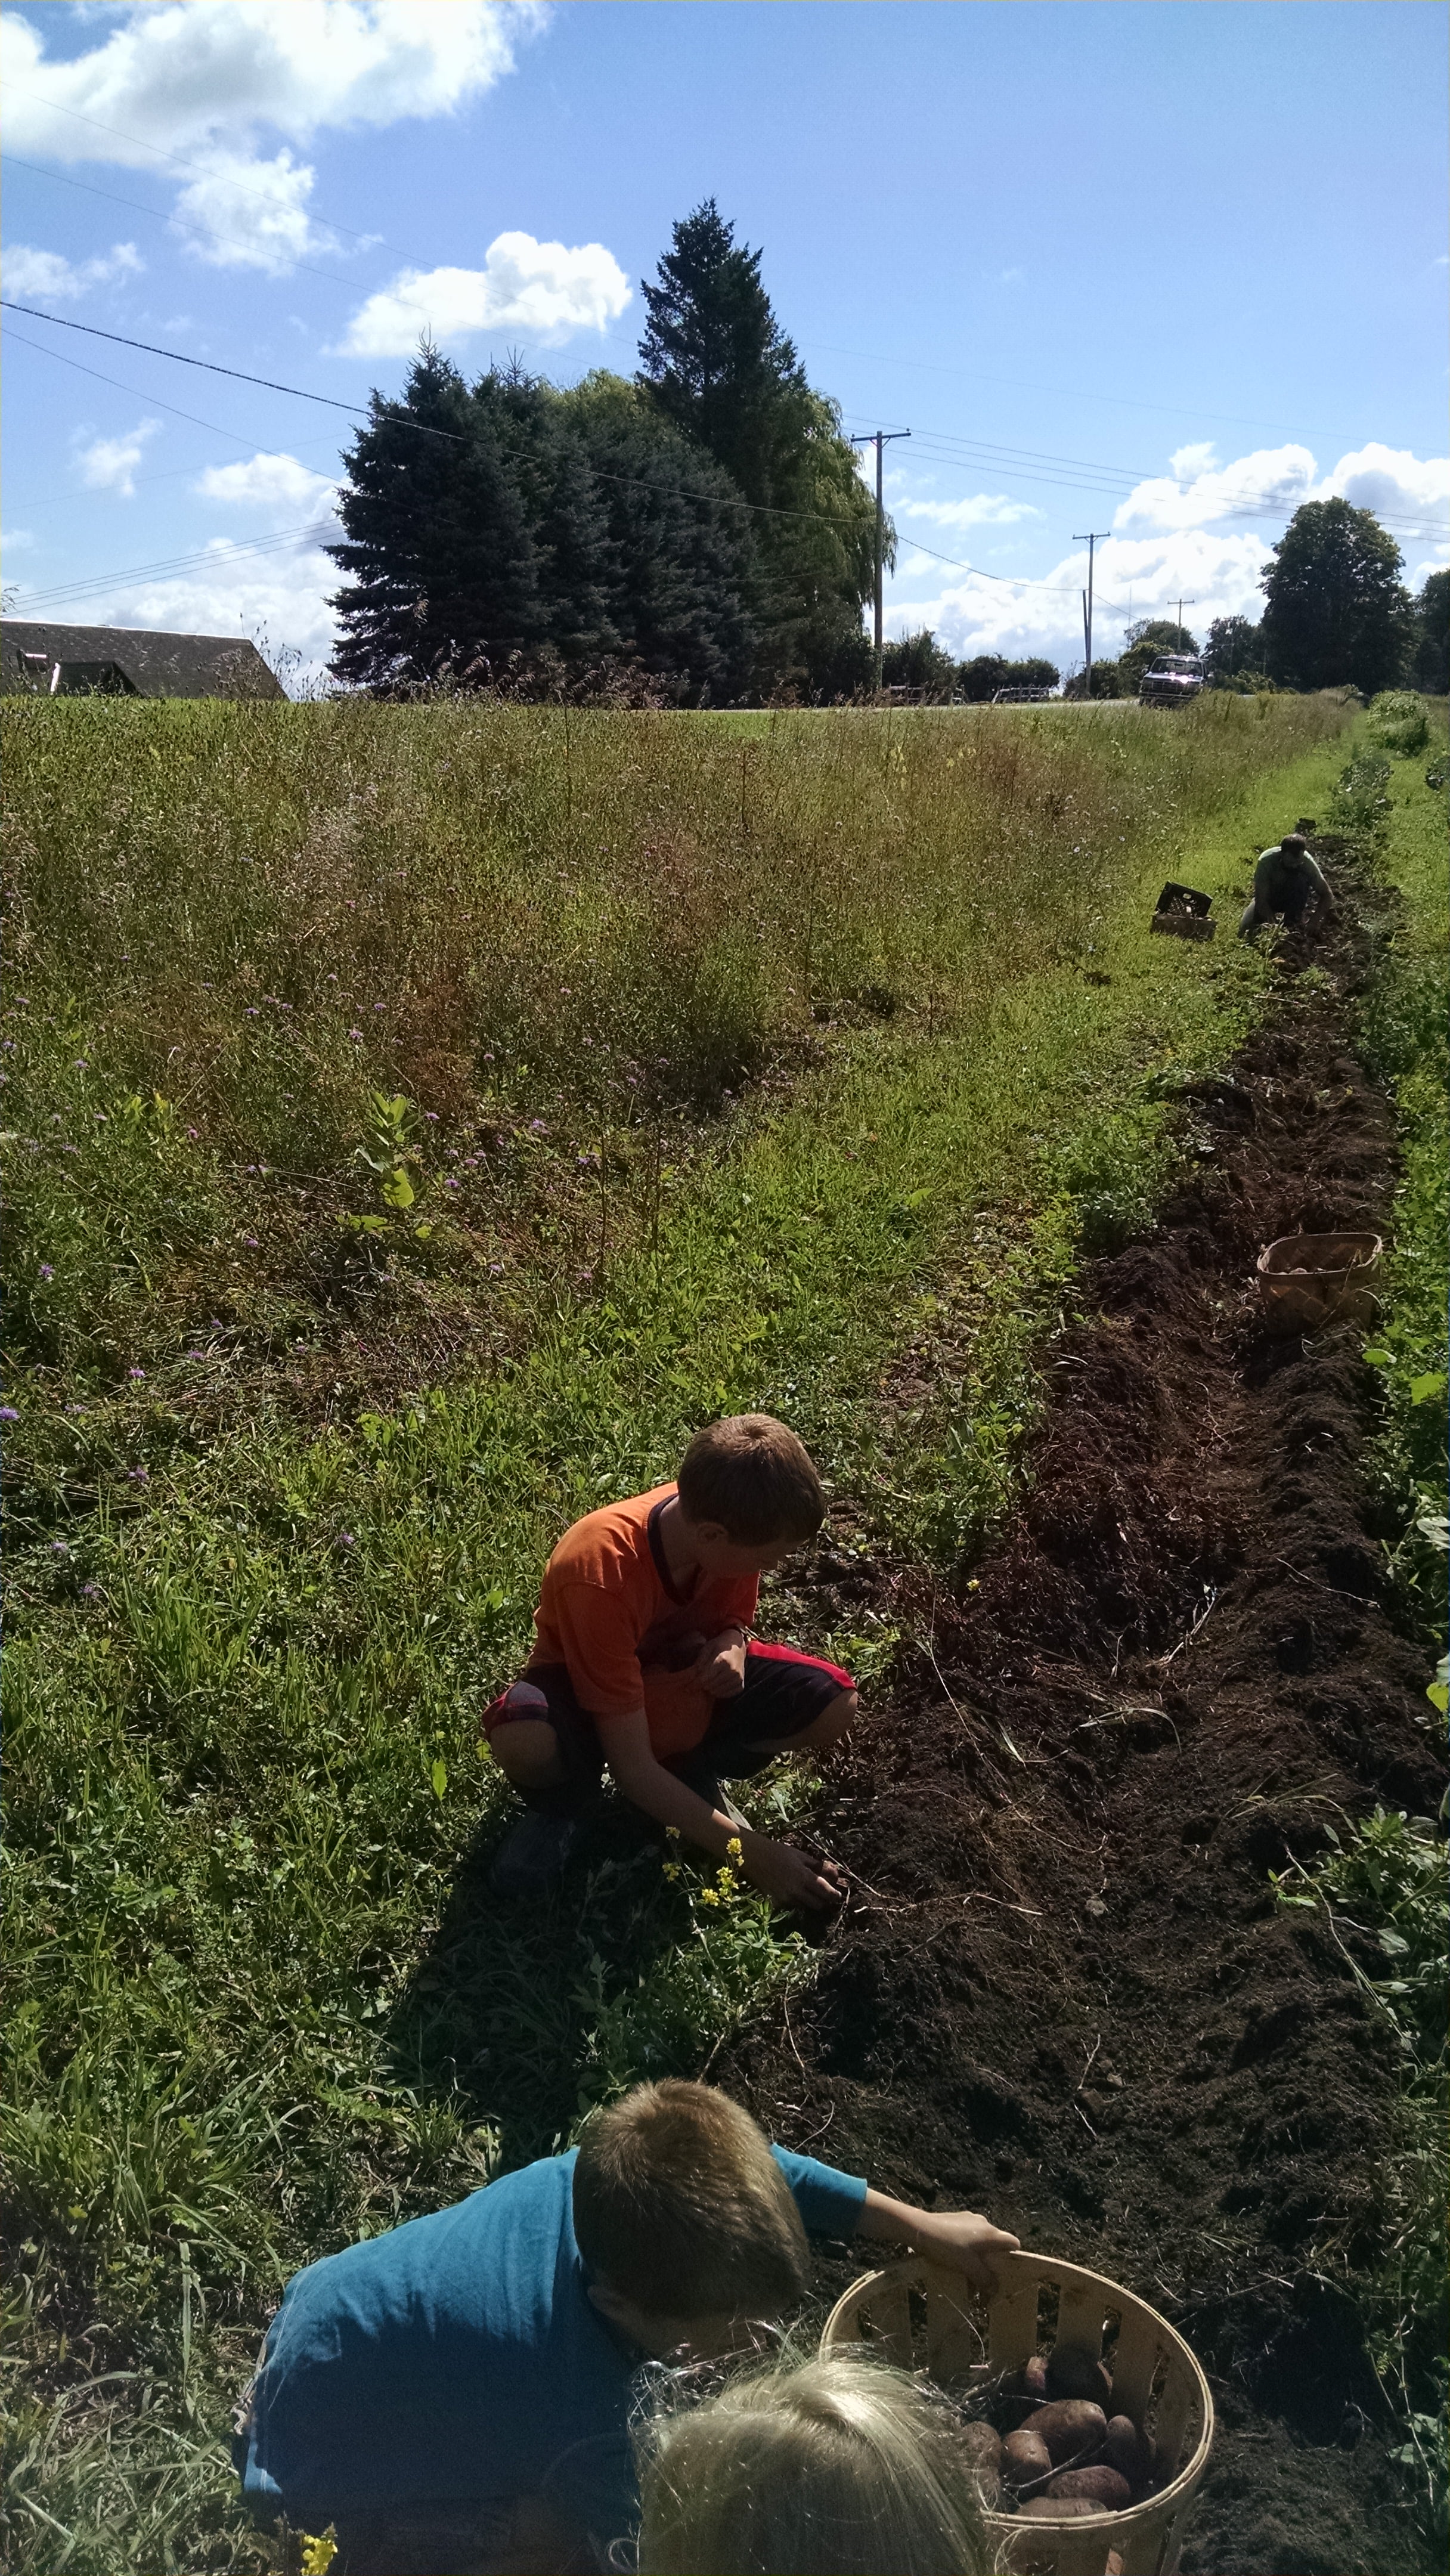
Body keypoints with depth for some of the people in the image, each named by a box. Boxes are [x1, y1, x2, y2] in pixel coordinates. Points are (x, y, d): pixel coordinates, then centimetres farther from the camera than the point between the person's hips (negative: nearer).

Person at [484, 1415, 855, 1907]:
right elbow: (633, 1768, -33)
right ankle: (564, 1802, -5)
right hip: (587, 1689, -5)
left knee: (834, 1703, -22)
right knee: (523, 1742, -41)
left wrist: (732, 1645, -23)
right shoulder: (601, 1573, -38)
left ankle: (693, 1774, 3)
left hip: (690, 1672, 5)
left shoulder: (728, 1520, -23)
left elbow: (733, 1617, 2)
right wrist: (751, 1853, -31)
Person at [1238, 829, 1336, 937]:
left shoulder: (1307, 861, -28)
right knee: (1246, 931, -21)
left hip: (1293, 899, 0)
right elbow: (1261, 900, -30)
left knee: (1301, 880, -32)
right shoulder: (1266, 860, -32)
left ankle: (1291, 923, -17)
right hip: (1267, 897, 0)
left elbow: (1326, 893, -19)